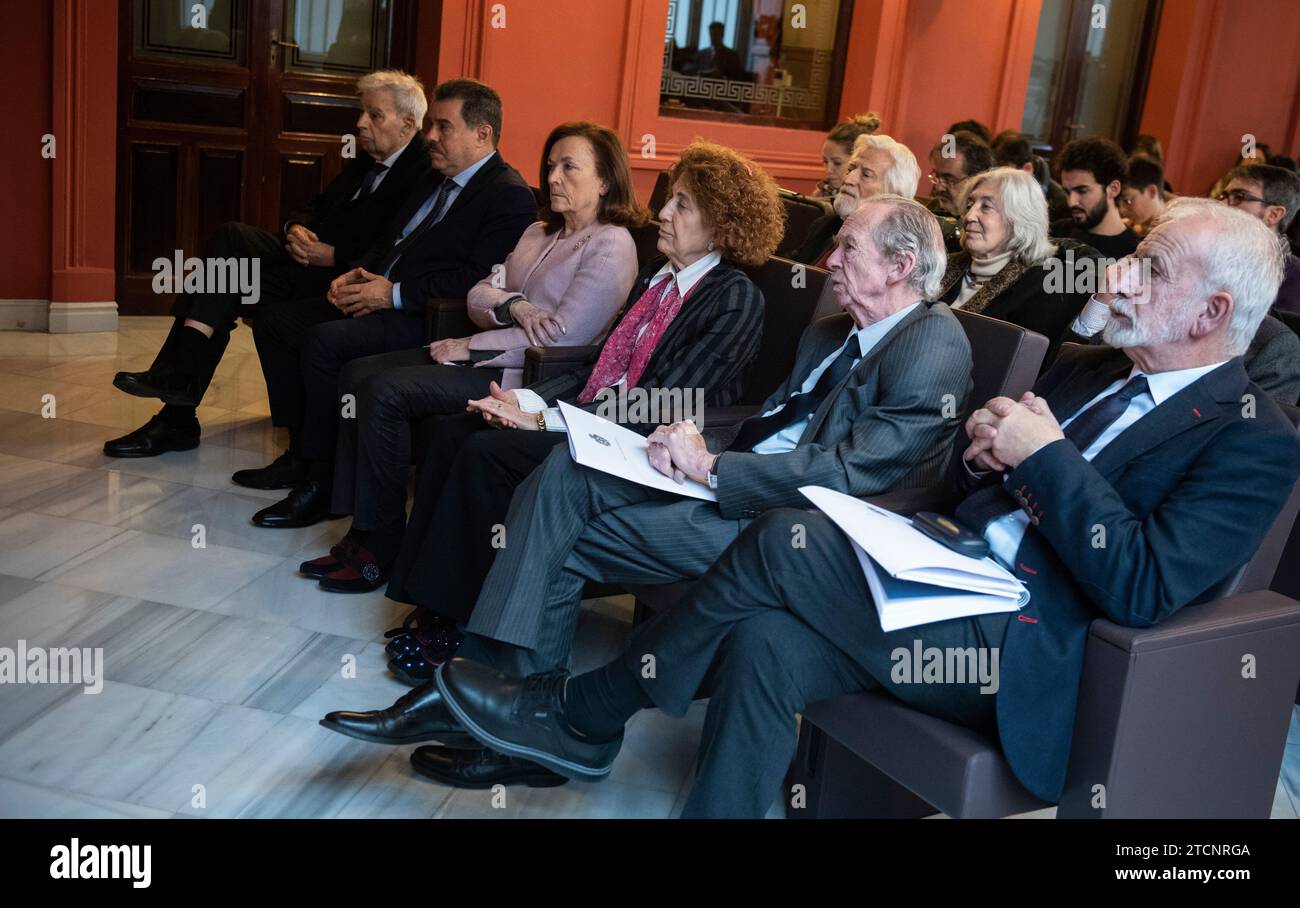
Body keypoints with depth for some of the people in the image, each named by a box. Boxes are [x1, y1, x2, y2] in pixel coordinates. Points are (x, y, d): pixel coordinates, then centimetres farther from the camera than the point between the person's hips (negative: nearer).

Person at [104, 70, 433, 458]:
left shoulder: (424, 174, -10)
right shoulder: (367, 160, 20)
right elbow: (315, 206, 22)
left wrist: (331, 256, -20)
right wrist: (297, 229, -1)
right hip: (310, 251, 9)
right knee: (230, 238, -14)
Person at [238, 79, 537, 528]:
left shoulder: (511, 196, -12)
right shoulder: (437, 179, 19)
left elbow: (477, 279, -22)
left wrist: (395, 293, -19)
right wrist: (357, 274, 4)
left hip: (425, 320, -10)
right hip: (381, 295, 10)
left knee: (323, 341, -29)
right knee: (273, 321, 6)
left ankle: (323, 483, -15)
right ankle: (301, 453, 12)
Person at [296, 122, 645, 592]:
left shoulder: (611, 245, -7)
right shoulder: (538, 233, 19)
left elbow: (564, 335, -17)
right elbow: (479, 294, 12)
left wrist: (469, 347, -12)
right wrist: (513, 305, -13)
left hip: (523, 376, -9)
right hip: (484, 354, 9)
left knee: (385, 391, -21)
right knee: (358, 373, -4)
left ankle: (382, 547, -8)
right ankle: (361, 530, -4)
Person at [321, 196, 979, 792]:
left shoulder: (933, 343, -10)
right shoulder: (828, 334, 20)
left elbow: (853, 471, -21)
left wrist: (710, 466, -17)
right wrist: (697, 444, -3)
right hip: (732, 480, 9)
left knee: (565, 540, -15)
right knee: (565, 472, -12)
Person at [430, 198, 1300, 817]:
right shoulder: (1088, 367, 18)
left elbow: (1143, 589, -18)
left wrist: (1046, 455, -17)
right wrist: (986, 443, -1)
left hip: (1020, 643, -7)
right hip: (954, 575, 7)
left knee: (789, 539, -22)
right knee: (765, 643, -20)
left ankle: (582, 715, -6)